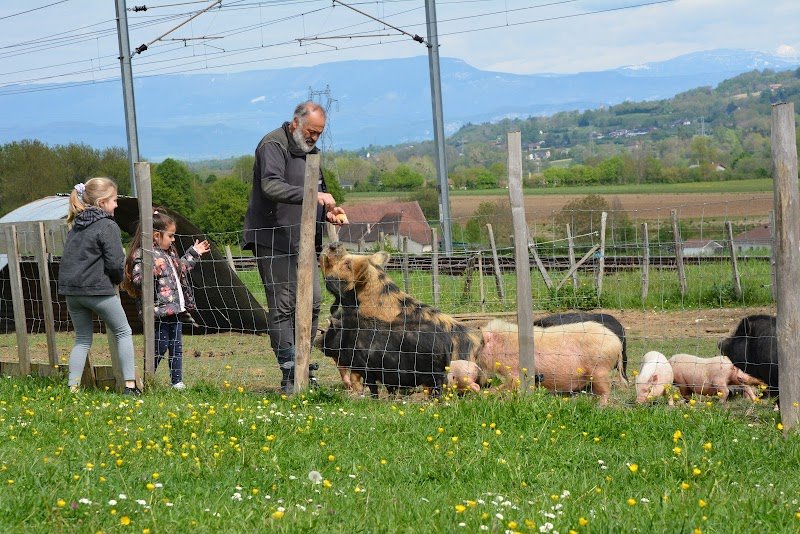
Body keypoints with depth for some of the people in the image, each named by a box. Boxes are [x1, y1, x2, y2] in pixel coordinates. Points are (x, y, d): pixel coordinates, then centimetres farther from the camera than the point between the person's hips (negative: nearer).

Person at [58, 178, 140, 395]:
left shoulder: (75, 227, 15)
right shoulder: (108, 226, -8)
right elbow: (115, 263, -14)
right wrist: (117, 280, 7)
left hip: (71, 290, 6)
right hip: (98, 289, -6)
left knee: (82, 340, 17)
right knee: (123, 333, 9)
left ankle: (73, 387, 8)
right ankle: (130, 385, 4)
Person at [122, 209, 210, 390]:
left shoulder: (169, 254, 18)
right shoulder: (142, 255, -11)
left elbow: (180, 269, 37)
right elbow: (138, 280, -21)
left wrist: (193, 254, 38)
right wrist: (152, 269, -34)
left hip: (175, 310, 9)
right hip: (159, 311, -9)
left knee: (176, 347, 9)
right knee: (159, 347, -5)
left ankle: (177, 381, 15)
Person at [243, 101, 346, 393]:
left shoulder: (309, 150, 18)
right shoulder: (273, 146, -10)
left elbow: (318, 190, 29)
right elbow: (271, 186, -26)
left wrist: (328, 212, 6)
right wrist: (312, 196, -36)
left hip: (304, 241, 8)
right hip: (274, 241, -8)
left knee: (312, 303, 4)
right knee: (282, 306, -8)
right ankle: (290, 375, -8)